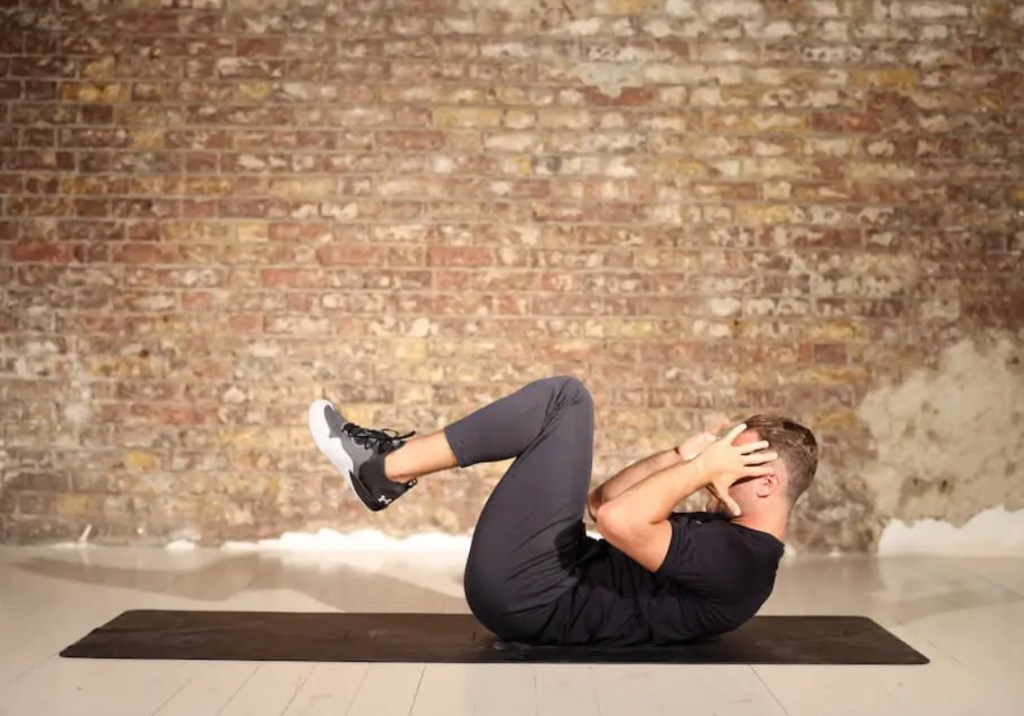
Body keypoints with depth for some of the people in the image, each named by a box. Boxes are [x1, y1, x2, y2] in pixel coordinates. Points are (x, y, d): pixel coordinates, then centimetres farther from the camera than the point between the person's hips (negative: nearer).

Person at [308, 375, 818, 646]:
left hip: (524, 594, -10)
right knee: (562, 407, 17)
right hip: (544, 584, 10)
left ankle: (385, 467, -1)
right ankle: (390, 461, 14)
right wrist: (682, 459, 5)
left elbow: (618, 520, -29)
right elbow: (605, 500, 17)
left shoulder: (738, 559, -16)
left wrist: (702, 467, -16)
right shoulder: (724, 536, 14)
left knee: (566, 399, -10)